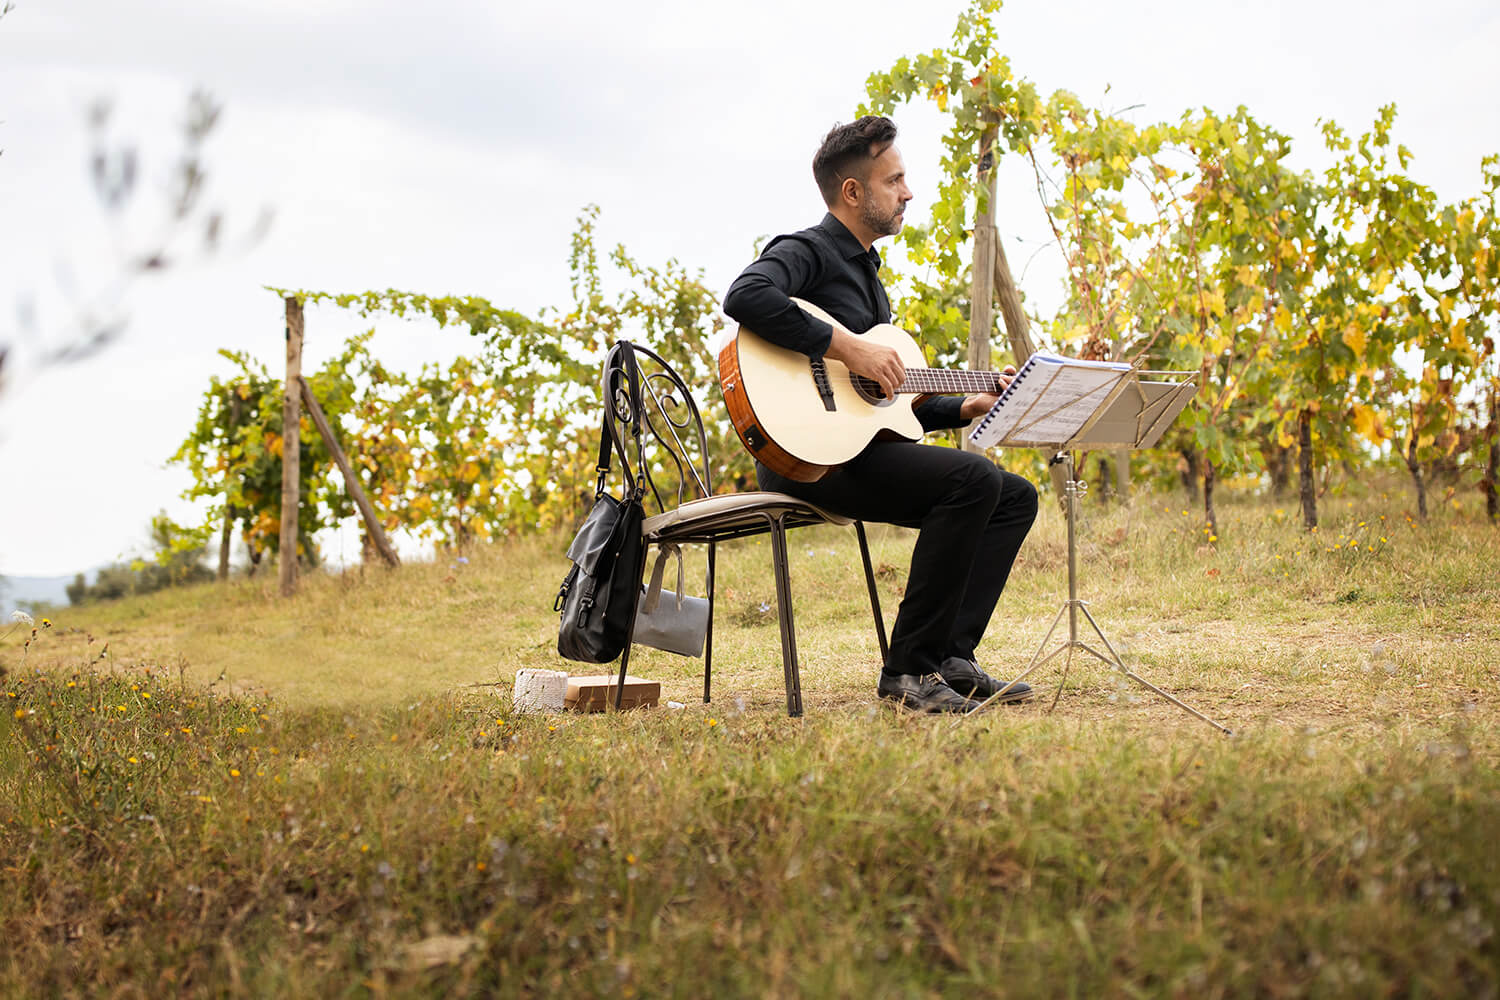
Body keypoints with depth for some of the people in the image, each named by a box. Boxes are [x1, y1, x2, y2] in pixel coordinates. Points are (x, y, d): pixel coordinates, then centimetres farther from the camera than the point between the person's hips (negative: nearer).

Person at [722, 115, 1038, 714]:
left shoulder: (866, 272, 25)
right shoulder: (806, 251, -4)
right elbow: (744, 297, -30)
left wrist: (970, 406, 15)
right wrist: (846, 347, -27)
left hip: (865, 446, 10)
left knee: (1016, 497, 3)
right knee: (972, 478, -26)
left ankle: (950, 658, -7)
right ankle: (909, 669, -21)